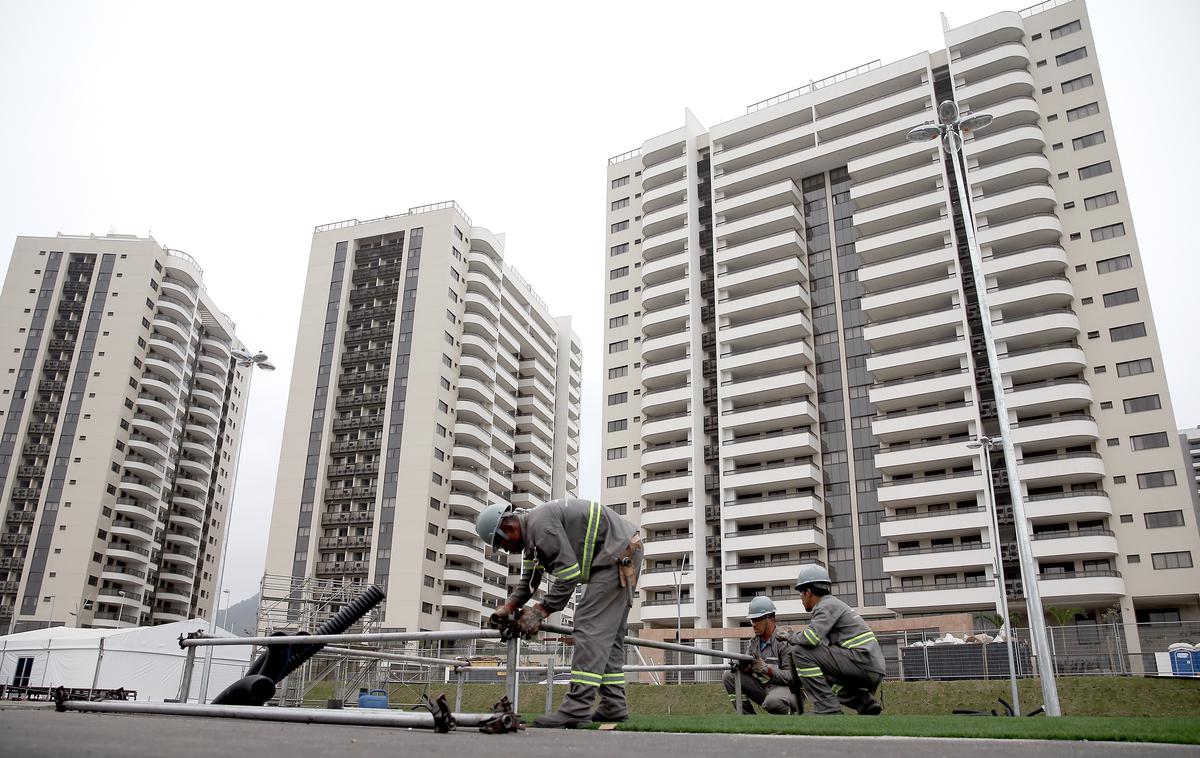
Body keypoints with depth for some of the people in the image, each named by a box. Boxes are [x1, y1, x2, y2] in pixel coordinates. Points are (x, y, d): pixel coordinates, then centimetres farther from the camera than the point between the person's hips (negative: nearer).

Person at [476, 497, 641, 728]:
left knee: (590, 627, -15)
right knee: (608, 632, 12)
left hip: (618, 555, -11)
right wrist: (509, 606, 5)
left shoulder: (540, 523, -20)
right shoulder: (532, 530, 13)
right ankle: (614, 705, 14)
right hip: (623, 556, 11)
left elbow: (569, 575, -23)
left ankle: (577, 708, -18)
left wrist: (541, 610, -15)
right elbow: (528, 580, 19)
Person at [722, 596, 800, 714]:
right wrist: (746, 667, -23)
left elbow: (791, 676, -22)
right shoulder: (752, 642, 9)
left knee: (773, 701, -41)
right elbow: (748, 668, 2)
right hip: (763, 689, 7)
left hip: (787, 689, -7)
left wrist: (766, 669, -32)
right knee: (729, 677, -8)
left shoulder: (784, 642, -14)